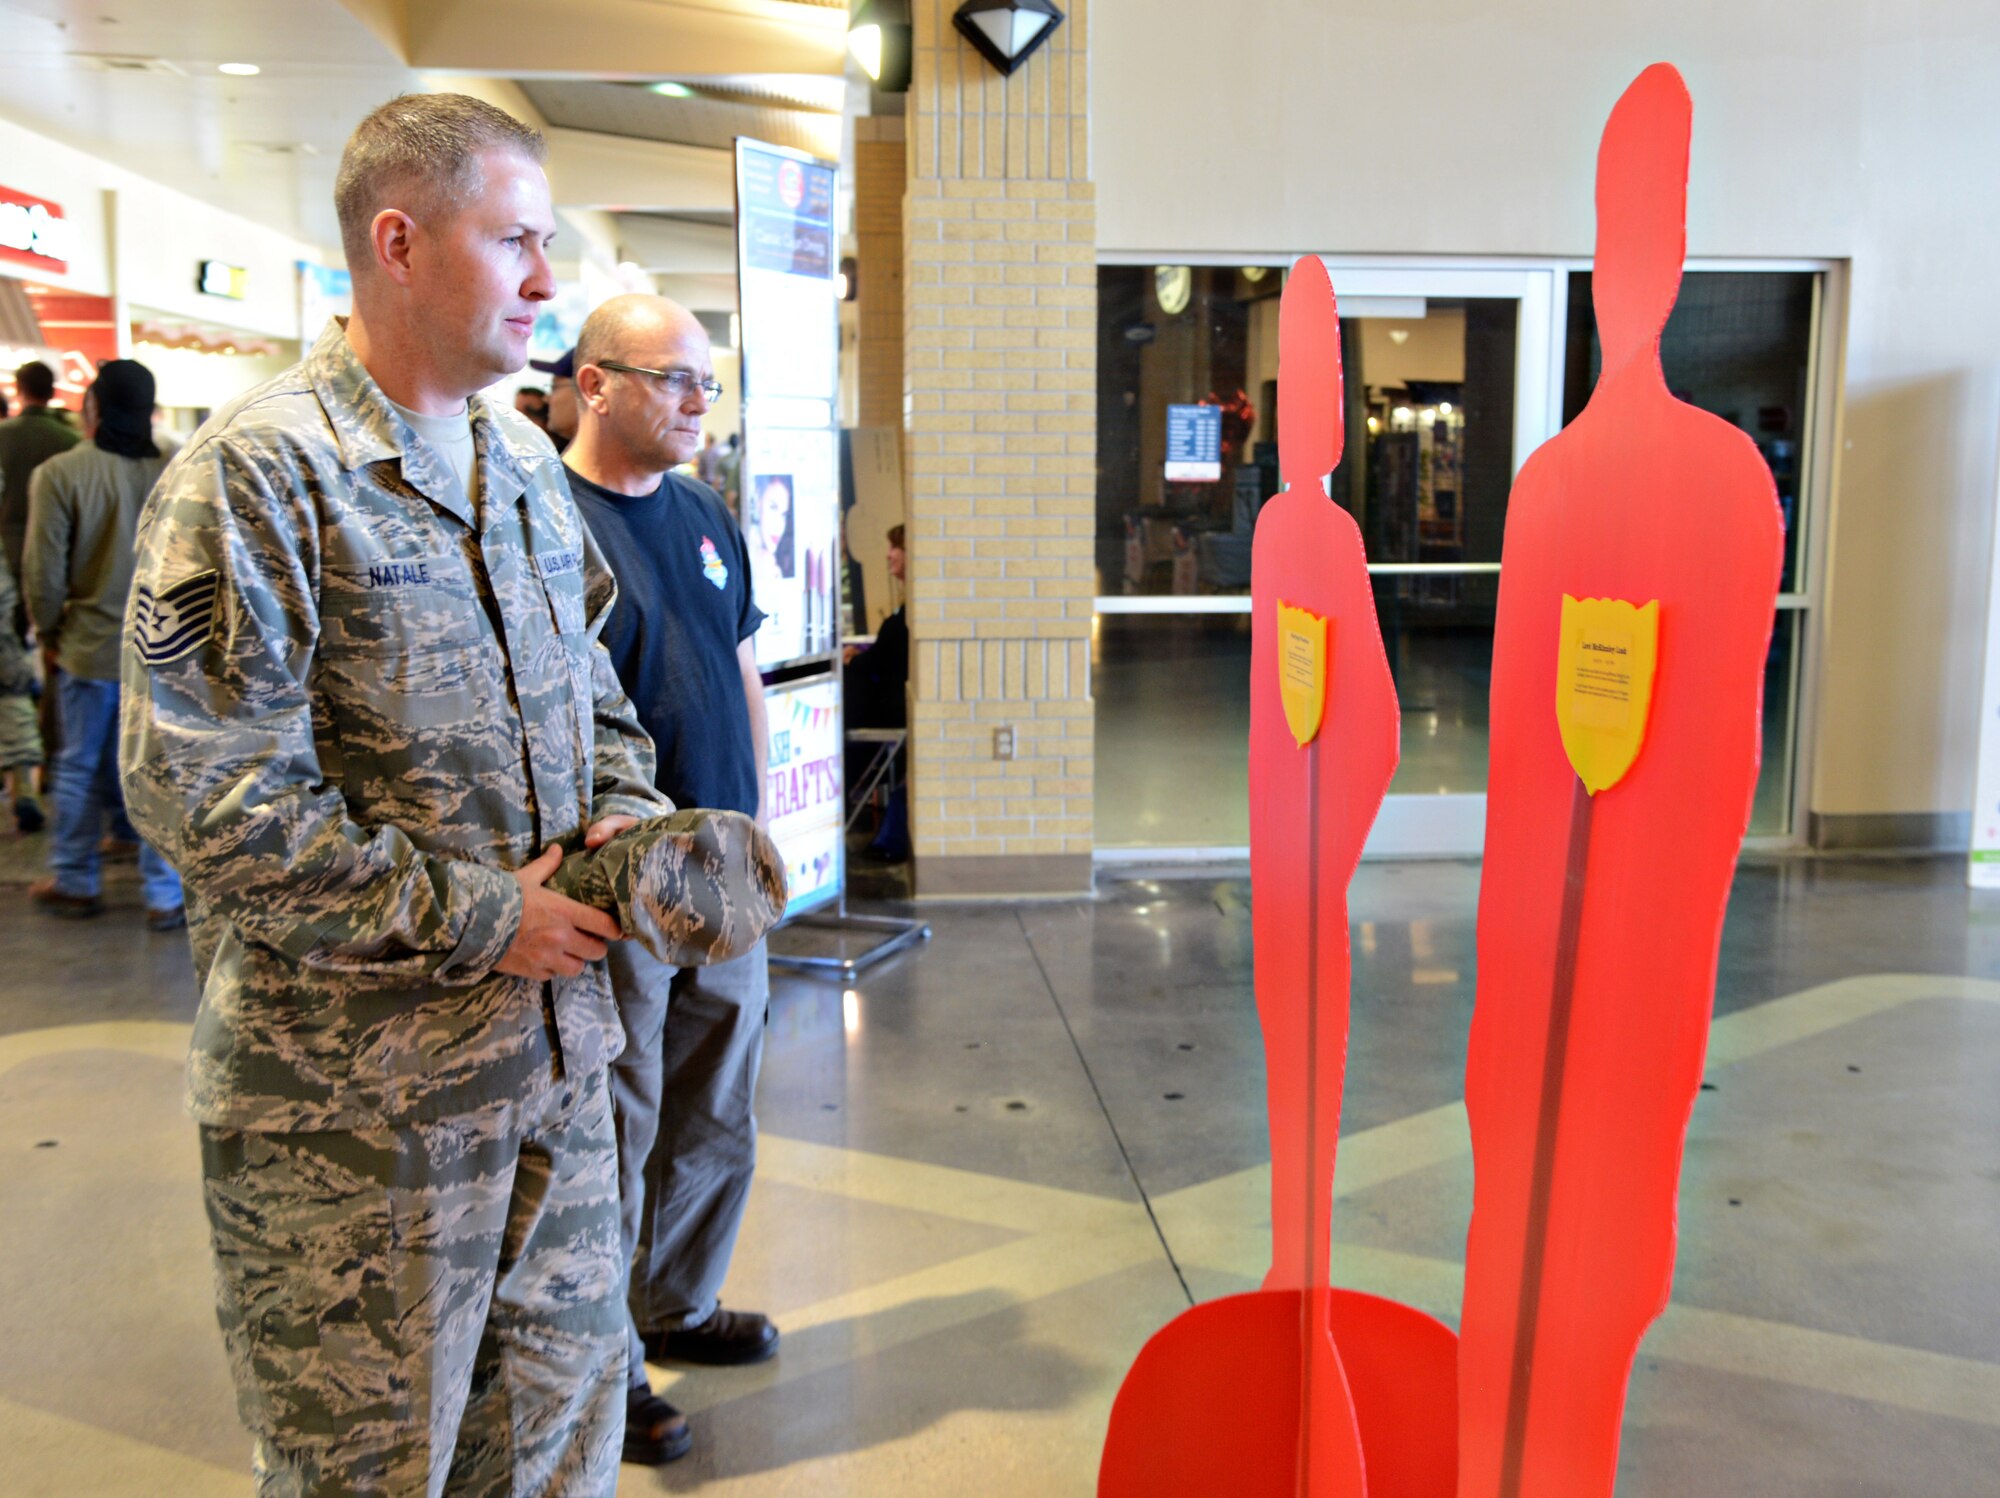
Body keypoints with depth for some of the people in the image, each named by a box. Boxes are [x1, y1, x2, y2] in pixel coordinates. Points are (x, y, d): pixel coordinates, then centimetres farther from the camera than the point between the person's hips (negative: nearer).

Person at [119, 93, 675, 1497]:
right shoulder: (259, 470, -14)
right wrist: (473, 915, -18)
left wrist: (625, 808, 0)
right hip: (352, 1090, -7)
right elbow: (205, 789, -19)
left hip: (554, 1048, 7)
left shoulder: (523, 459, 10)